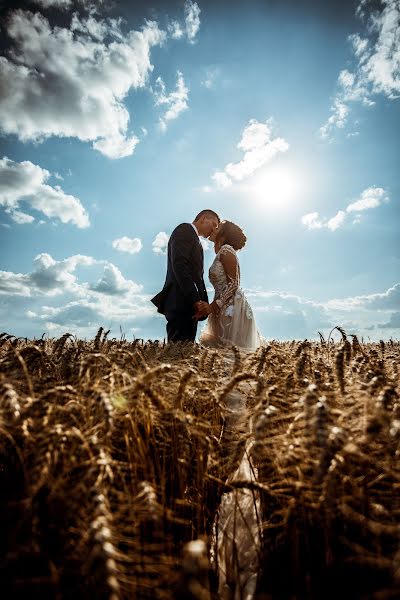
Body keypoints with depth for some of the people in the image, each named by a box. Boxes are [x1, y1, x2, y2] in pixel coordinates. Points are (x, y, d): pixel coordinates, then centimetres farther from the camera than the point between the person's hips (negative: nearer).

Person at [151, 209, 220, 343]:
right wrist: (197, 301, -20)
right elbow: (179, 265, -15)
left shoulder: (195, 240, 27)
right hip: (181, 302, -9)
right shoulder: (185, 230, 0)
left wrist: (202, 303, 6)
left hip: (190, 304, 9)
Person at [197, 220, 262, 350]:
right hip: (224, 309, 8)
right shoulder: (220, 254, 21)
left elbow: (233, 284, -14)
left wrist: (212, 307, -20)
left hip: (233, 308, -8)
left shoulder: (226, 250, -5)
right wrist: (209, 307, 9)